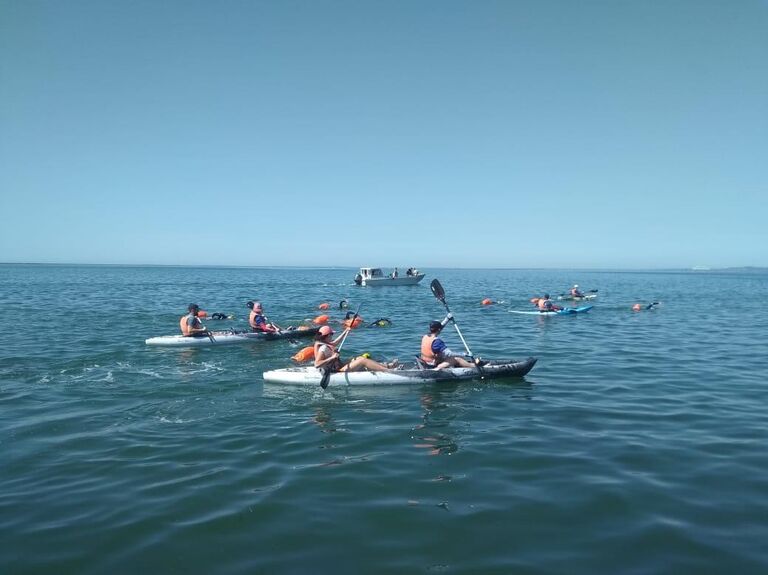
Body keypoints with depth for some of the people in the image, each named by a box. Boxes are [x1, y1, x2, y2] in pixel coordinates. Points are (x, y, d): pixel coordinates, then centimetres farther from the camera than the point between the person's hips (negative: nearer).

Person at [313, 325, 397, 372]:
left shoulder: (324, 344, 12)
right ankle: (388, 370, -15)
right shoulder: (323, 348, -19)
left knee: (359, 358, 10)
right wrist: (331, 358, -31)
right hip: (337, 372, -11)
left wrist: (345, 331, 32)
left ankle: (386, 366, 7)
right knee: (362, 360, -14)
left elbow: (335, 343, 31)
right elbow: (317, 364, -30)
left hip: (339, 367, 11)